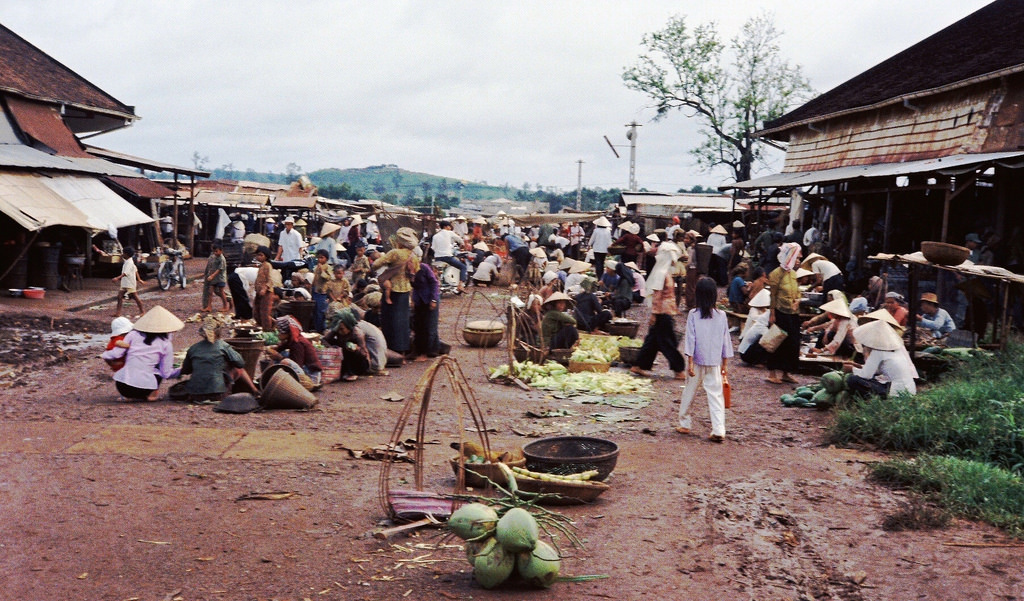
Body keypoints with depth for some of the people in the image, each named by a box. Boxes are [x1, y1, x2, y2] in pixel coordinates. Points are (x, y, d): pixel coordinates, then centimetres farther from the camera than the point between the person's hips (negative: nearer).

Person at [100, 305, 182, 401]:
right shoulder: (165, 344, 2)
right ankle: (153, 394, 10)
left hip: (122, 387, 2)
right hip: (144, 389, -2)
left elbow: (116, 353, 3)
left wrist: (104, 355, 24)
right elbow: (166, 373, 3)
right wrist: (179, 372, 24)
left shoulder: (134, 334, 5)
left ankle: (128, 396, 15)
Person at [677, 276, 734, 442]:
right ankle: (719, 430, -7)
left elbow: (690, 340, -9)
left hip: (697, 361, -1)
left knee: (689, 392, 14)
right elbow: (726, 341, 4)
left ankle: (684, 424, 24)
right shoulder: (721, 316, -1)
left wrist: (690, 362, -6)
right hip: (714, 363, 1)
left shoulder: (693, 315, -8)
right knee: (716, 394, 2)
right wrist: (724, 364, 13)